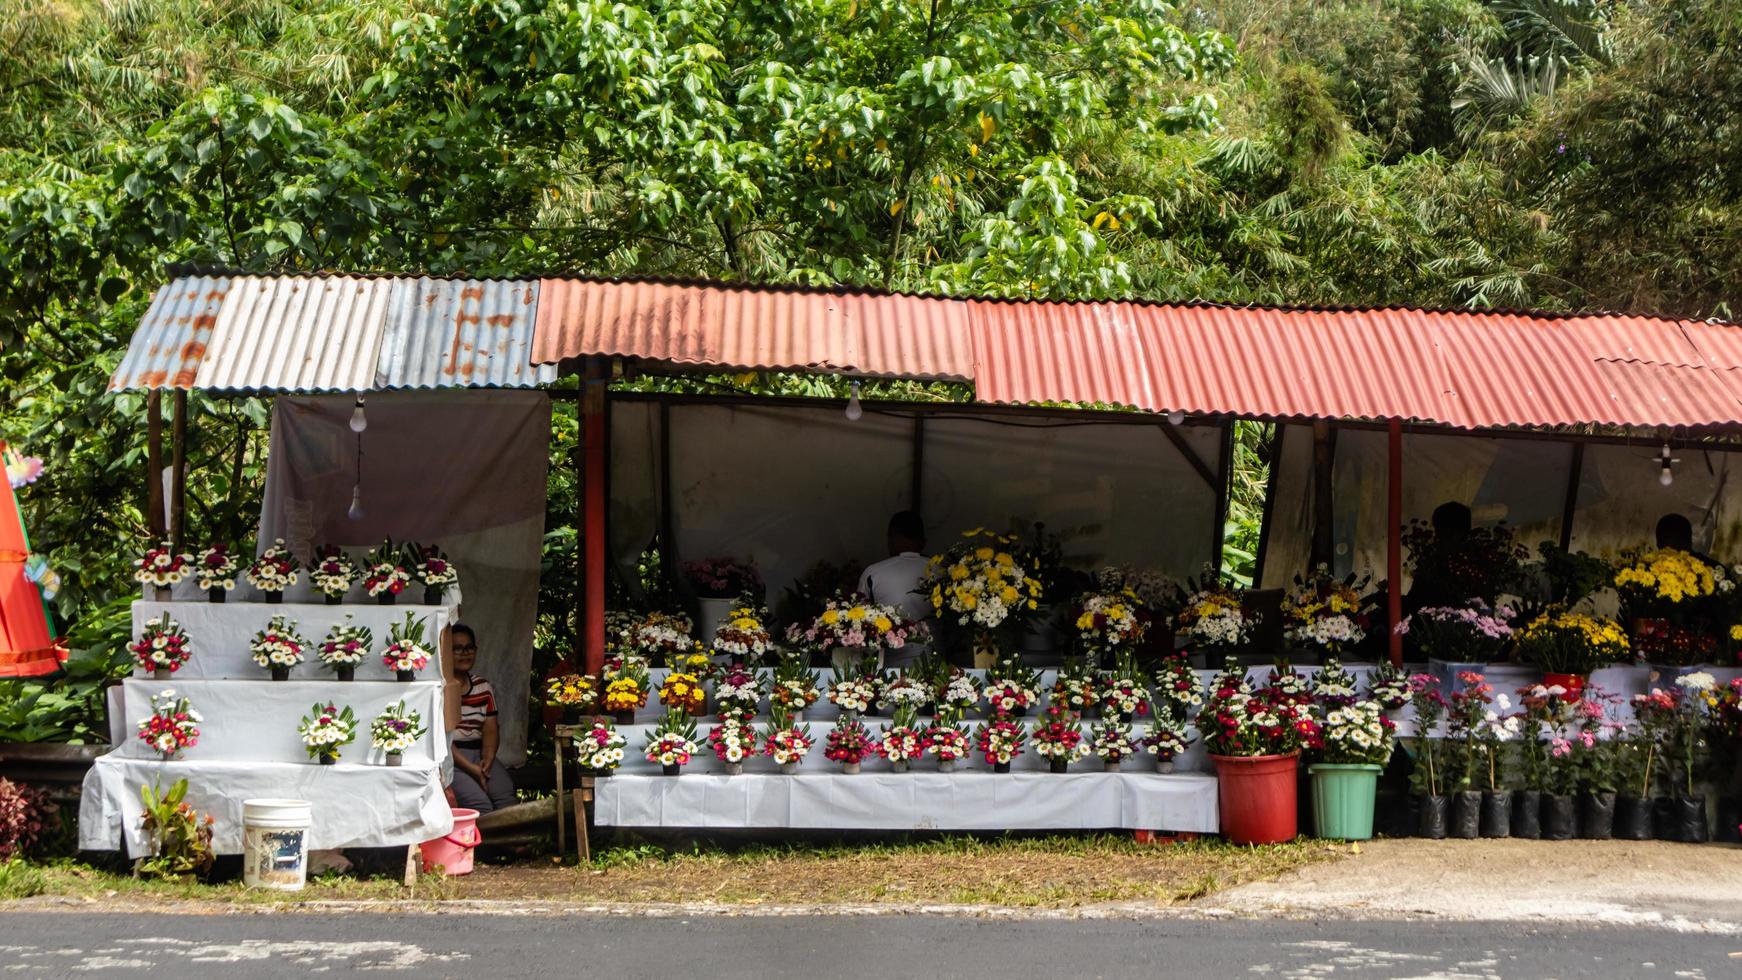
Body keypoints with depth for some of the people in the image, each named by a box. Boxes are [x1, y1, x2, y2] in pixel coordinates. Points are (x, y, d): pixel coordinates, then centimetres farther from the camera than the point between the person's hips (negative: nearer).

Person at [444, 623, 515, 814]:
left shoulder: (483, 687, 16)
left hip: (479, 755, 5)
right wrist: (471, 768, -18)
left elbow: (490, 729, 10)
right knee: (479, 803, -28)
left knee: (506, 797, -21)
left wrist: (488, 758, -11)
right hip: (449, 758, -5)